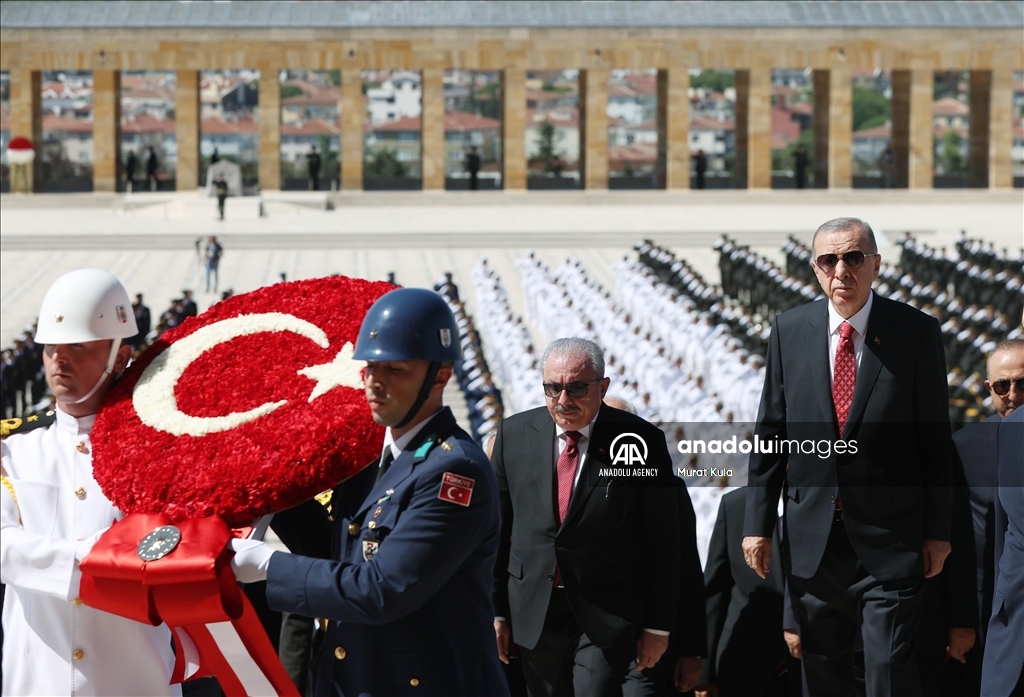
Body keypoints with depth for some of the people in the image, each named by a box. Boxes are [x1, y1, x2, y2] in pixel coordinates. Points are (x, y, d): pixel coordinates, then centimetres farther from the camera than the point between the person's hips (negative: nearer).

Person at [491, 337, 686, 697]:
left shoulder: (641, 440, -8)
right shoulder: (514, 434, 1)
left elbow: (663, 542, -4)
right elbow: (496, 528, 7)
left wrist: (658, 625, -2)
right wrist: (495, 609, 5)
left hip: (607, 615, -3)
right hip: (533, 612, 4)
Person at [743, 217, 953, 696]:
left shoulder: (917, 332, -4)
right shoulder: (789, 331, 3)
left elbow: (935, 438, -1)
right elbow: (769, 434, 7)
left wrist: (937, 531, -1)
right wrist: (758, 523, 4)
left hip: (890, 536, -3)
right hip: (812, 535, 3)